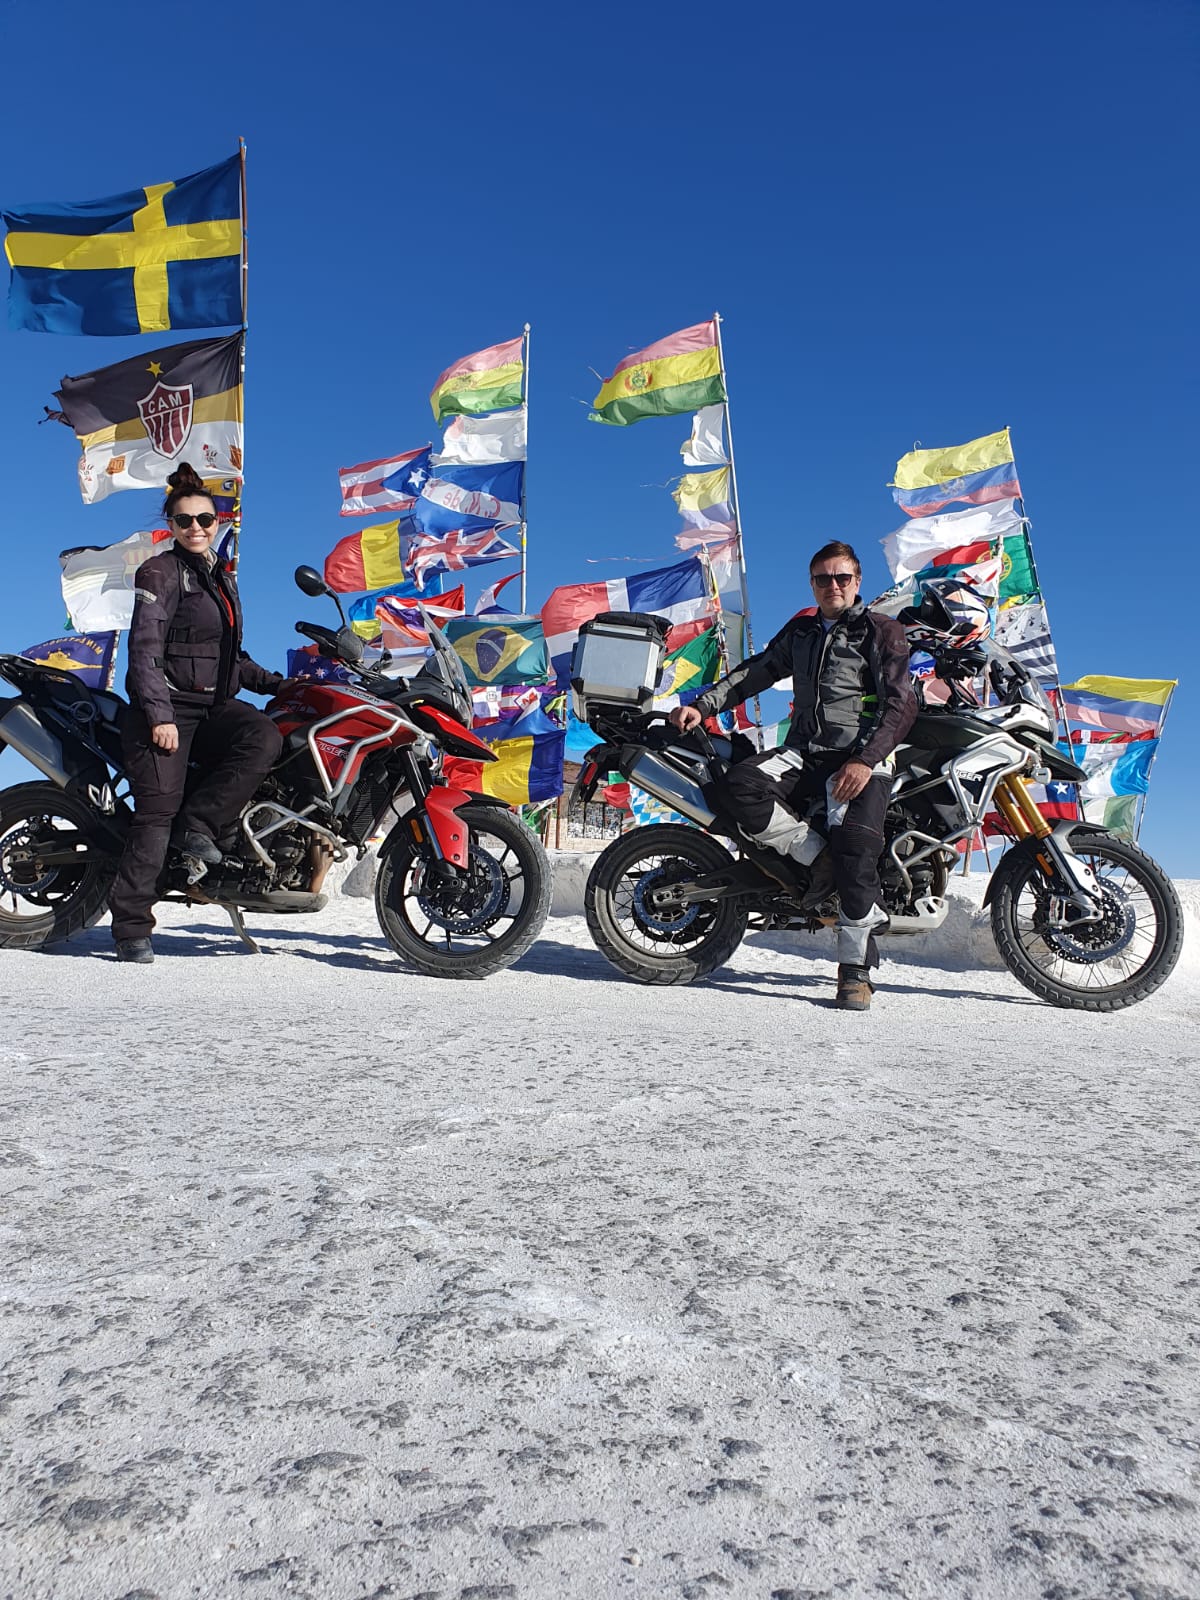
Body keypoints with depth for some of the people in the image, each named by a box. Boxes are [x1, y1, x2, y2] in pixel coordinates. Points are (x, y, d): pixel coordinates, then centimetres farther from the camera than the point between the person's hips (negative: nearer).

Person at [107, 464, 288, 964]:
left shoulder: (222, 577, 20)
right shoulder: (161, 572, -2)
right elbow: (145, 648, -12)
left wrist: (273, 683, 17)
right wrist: (159, 714, -22)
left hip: (214, 706, 6)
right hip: (166, 706, -6)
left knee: (264, 738, -26)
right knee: (158, 813, -11)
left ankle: (198, 824, -17)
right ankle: (131, 928, -5)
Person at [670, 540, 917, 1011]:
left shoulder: (882, 632, 6)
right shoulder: (800, 631, 23)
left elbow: (902, 703, -5)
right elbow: (755, 672, 19)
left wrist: (866, 760, -19)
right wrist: (703, 705, 3)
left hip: (861, 756, -4)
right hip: (802, 751, 5)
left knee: (854, 849, -26)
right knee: (738, 786, -26)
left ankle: (856, 968, -15)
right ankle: (817, 859, -17)